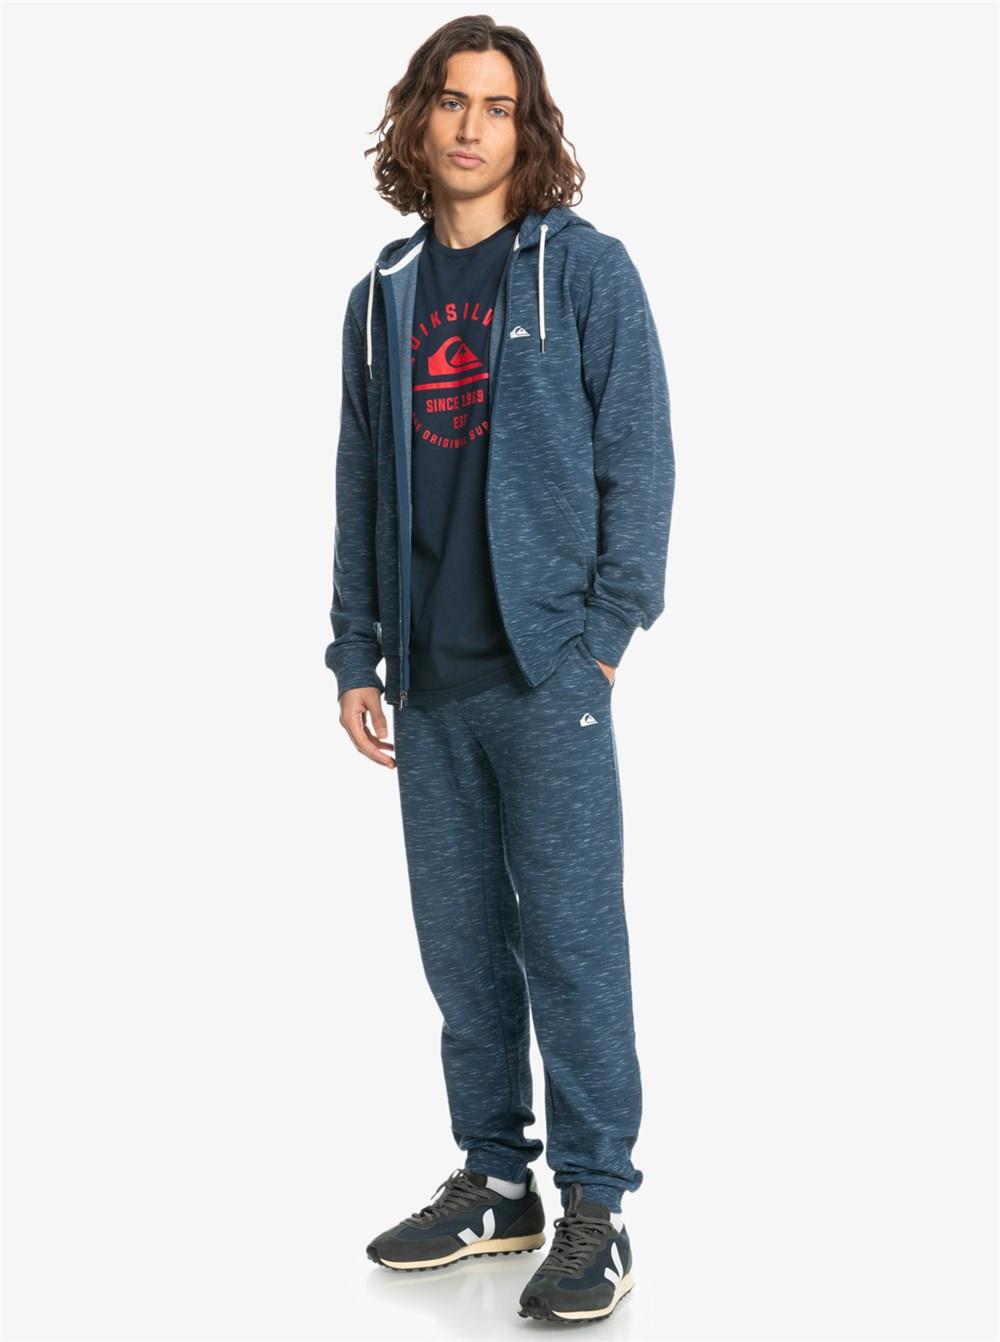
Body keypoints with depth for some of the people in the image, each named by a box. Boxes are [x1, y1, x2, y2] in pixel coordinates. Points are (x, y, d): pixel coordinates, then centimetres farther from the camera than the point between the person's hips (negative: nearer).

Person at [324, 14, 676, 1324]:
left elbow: (638, 461, -4)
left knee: (569, 934, -4)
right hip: (429, 679, 5)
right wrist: (356, 653, 10)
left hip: (546, 669, -5)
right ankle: (496, 1183, 22)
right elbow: (361, 482, 15)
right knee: (459, 940, 10)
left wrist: (606, 633, -10)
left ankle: (596, 1209, 5)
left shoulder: (586, 268, -1)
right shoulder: (385, 291, 13)